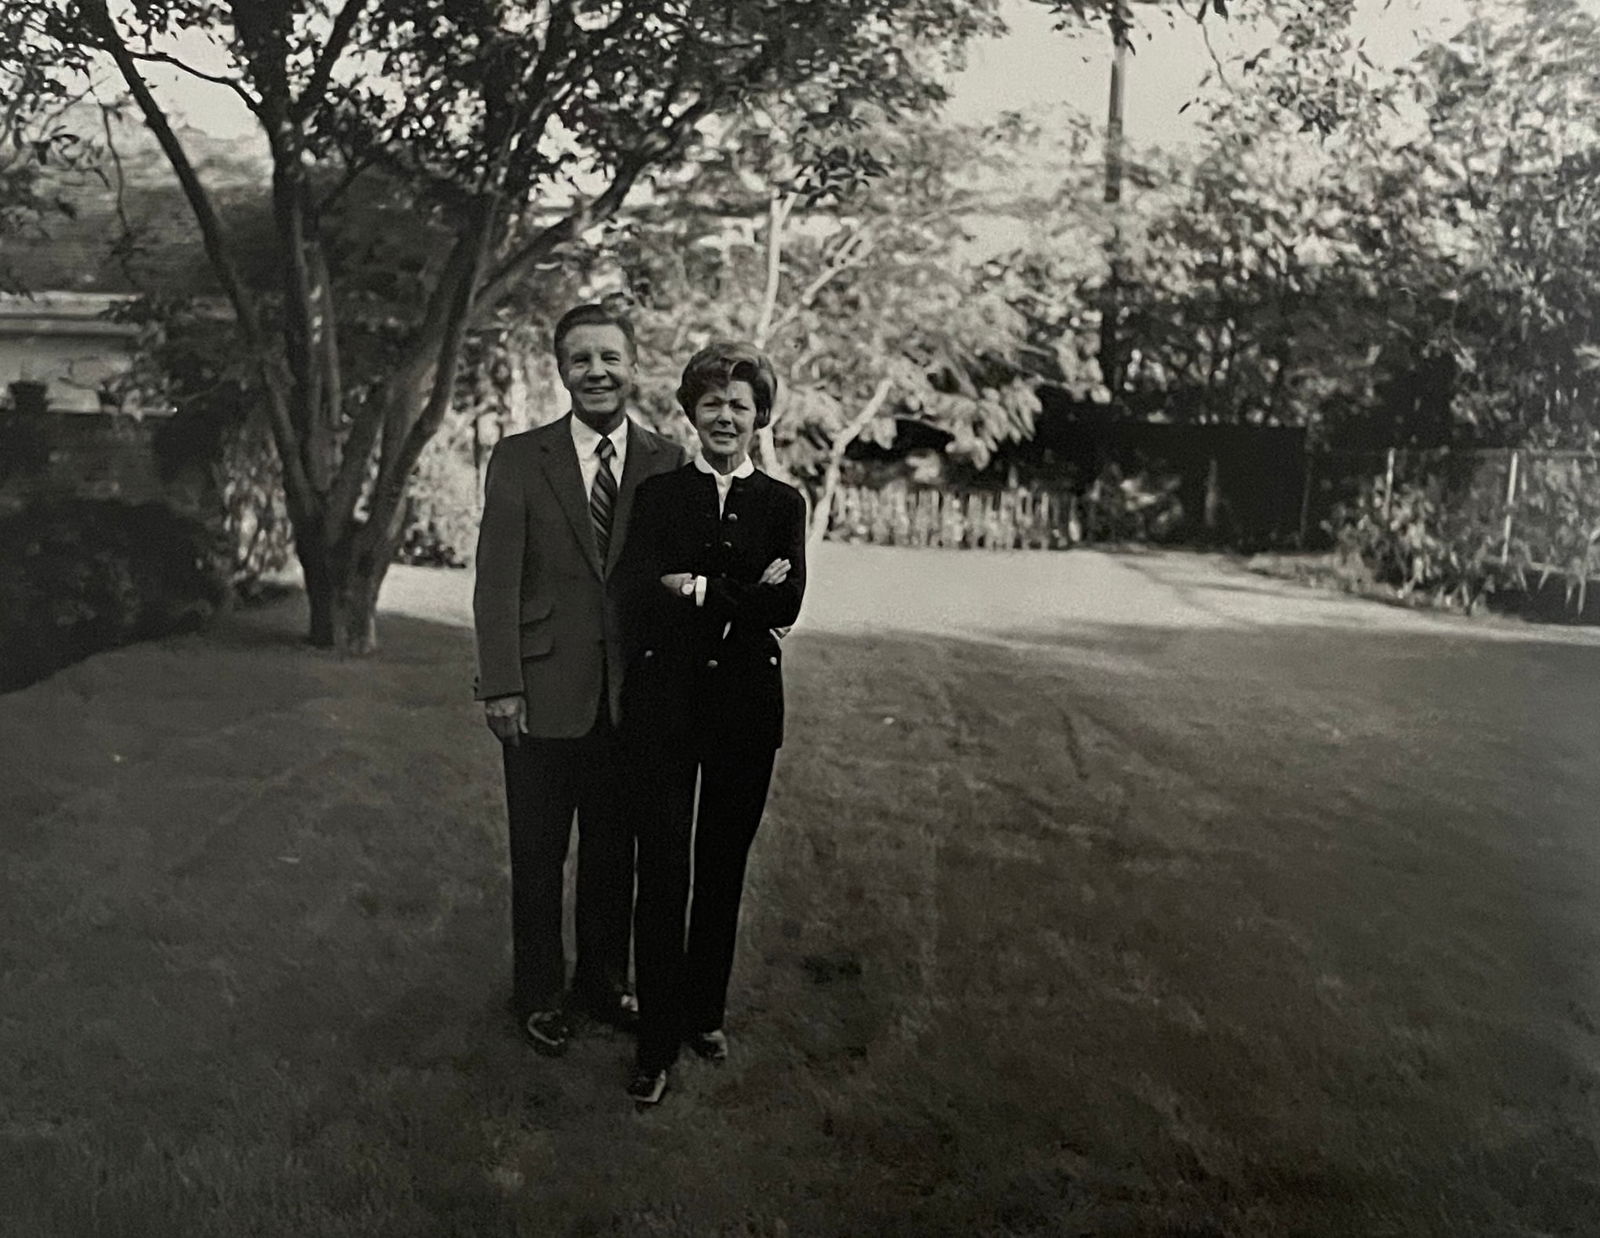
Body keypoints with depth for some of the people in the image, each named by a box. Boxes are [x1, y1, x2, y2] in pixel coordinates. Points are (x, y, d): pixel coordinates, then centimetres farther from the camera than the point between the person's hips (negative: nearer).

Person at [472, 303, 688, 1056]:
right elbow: (498, 581, -5)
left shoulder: (667, 463, 3)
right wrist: (502, 684, -11)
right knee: (538, 856, 11)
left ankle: (605, 981, 33)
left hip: (632, 694, 2)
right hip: (545, 691, -1)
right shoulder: (518, 460, -2)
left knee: (615, 851, 14)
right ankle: (540, 993, 28)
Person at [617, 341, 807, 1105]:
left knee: (723, 868, 11)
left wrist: (698, 590, -11)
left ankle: (705, 1013, 28)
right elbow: (635, 593, -9)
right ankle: (657, 1043, 5)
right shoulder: (658, 495, 5)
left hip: (746, 705, 2)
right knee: (663, 869, -3)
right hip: (665, 701, -1)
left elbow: (786, 603, -8)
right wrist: (744, 596, -14)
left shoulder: (782, 505, 7)